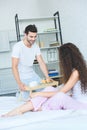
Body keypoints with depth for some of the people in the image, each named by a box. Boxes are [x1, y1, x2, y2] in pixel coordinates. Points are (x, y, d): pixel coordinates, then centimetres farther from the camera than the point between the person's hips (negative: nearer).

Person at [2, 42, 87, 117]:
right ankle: (19, 110, -21)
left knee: (60, 96, -35)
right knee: (49, 89, -11)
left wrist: (38, 94, -14)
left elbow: (60, 93, -19)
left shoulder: (76, 72, -19)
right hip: (74, 102, 9)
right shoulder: (73, 69, 7)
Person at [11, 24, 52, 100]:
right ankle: (20, 94, 20)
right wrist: (19, 83, -32)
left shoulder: (35, 46, -3)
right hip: (22, 77, -5)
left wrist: (47, 77, -17)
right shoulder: (18, 47, -21)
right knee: (27, 98, -11)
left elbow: (41, 63, -4)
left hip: (32, 75, 6)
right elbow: (14, 67, -24)